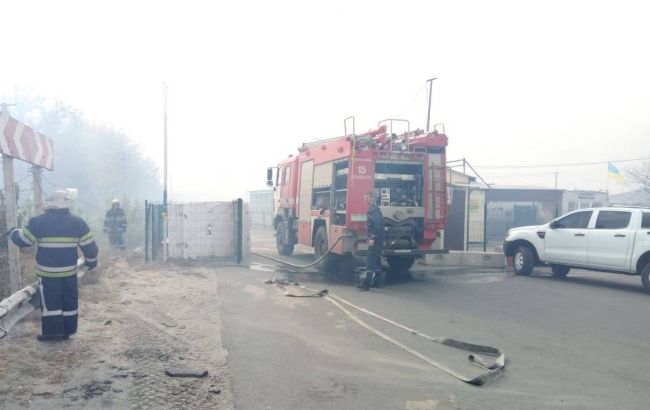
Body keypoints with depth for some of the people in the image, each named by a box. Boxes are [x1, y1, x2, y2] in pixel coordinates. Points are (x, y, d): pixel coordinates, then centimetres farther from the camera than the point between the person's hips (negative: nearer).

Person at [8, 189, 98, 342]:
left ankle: (52, 332, 9)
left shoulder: (38, 222, -10)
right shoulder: (77, 222, -3)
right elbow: (89, 246, 0)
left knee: (50, 301, 6)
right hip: (69, 270, 3)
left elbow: (22, 241, 1)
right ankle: (67, 331, 19)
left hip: (47, 271, -2)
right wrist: (91, 260, 16)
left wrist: (13, 231, 22)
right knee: (69, 300, 12)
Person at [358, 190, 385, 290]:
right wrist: (370, 238, 21)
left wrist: (373, 238, -27)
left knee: (370, 261, -12)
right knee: (376, 261, 14)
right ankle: (376, 282, 20)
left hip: (376, 239, -11)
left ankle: (366, 283, -13)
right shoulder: (371, 209, 17)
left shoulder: (375, 209, -15)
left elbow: (377, 225, -23)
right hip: (375, 239, 11)